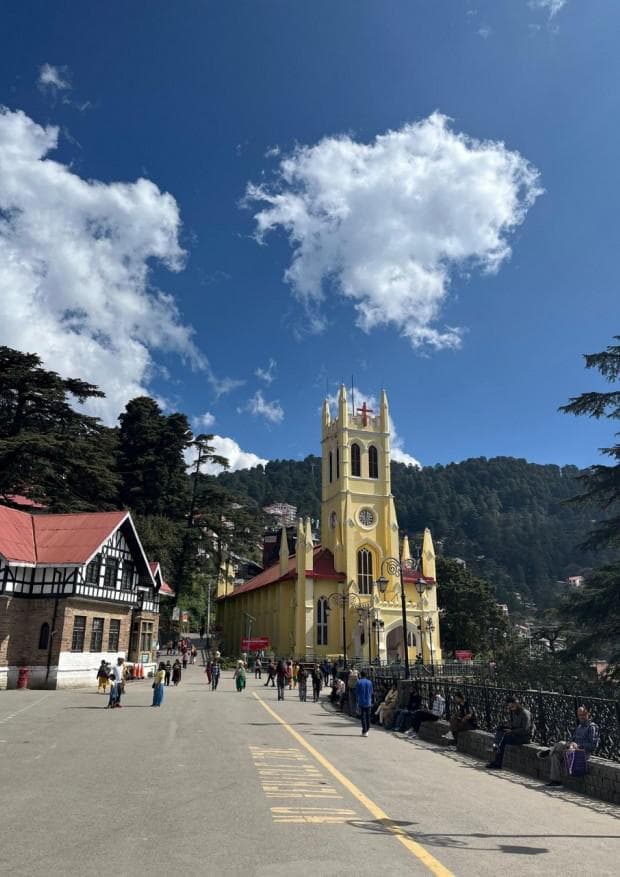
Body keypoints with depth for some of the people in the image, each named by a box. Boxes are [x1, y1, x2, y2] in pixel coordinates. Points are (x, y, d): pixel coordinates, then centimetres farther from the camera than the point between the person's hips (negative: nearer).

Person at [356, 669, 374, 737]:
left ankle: (364, 731, -3)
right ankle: (367, 730, 20)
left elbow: (357, 693, -4)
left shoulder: (359, 682, -7)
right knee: (368, 716, 13)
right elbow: (371, 692, 11)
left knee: (363, 717, 0)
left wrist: (357, 701, 7)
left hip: (361, 702, -3)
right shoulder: (369, 682, 4)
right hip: (368, 703, 3)